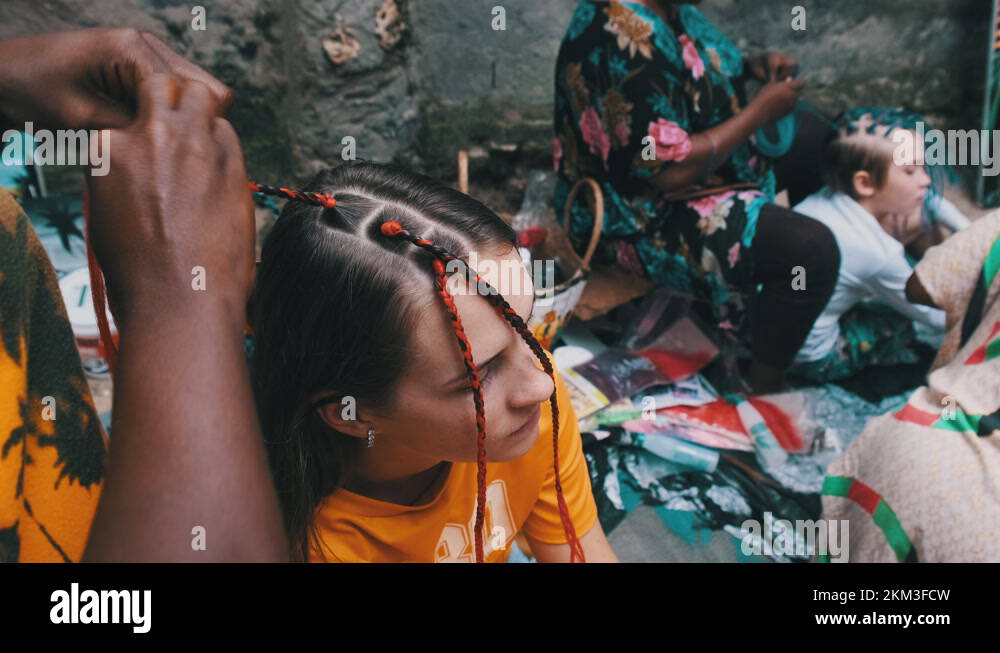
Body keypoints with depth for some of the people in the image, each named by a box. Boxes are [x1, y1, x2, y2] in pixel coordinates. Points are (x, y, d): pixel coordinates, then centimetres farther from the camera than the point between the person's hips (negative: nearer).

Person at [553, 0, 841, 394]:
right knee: (811, 250, -23)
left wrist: (751, 65, -3)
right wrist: (762, 110, -20)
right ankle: (765, 389, -2)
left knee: (818, 138, 19)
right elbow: (672, 170, -31)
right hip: (645, 212, -11)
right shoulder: (628, 38, -32)